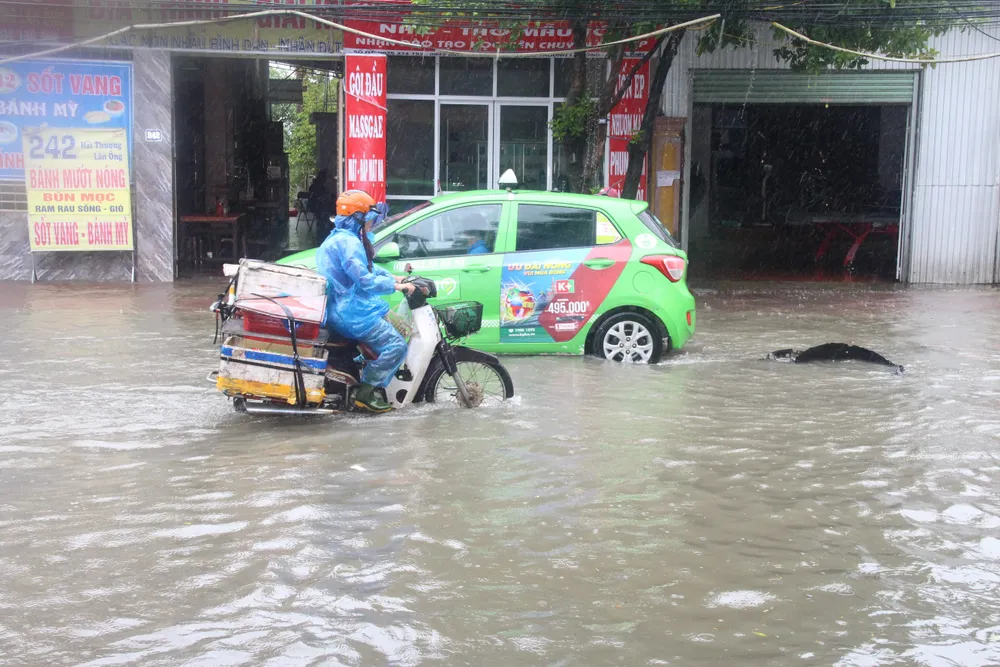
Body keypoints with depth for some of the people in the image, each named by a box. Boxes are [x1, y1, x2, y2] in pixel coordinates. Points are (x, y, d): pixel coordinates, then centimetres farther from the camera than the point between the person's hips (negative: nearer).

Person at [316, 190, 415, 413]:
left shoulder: (337, 238, 18)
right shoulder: (349, 242, -17)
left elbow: (367, 267, 26)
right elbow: (365, 280, -25)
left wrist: (393, 277, 16)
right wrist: (396, 286, -17)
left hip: (338, 309, 11)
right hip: (351, 313, -11)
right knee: (396, 345, -13)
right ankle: (366, 393, -12)